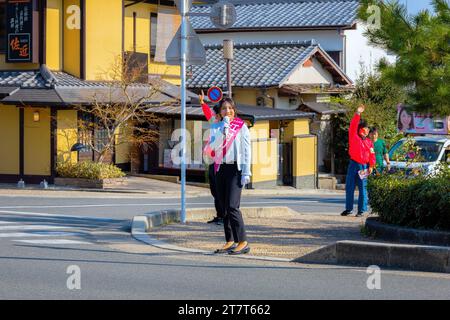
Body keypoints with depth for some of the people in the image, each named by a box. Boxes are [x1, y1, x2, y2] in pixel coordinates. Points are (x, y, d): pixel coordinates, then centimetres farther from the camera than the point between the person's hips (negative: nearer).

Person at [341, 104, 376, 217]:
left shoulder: (369, 142, 9)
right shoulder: (354, 137, 3)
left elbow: (372, 155, 6)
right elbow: (353, 126, -10)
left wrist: (371, 166, -5)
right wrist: (357, 114, -18)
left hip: (363, 166, 0)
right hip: (353, 165, 0)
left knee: (363, 189, 0)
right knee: (349, 187, 4)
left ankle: (361, 210, 4)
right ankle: (348, 209, 13)